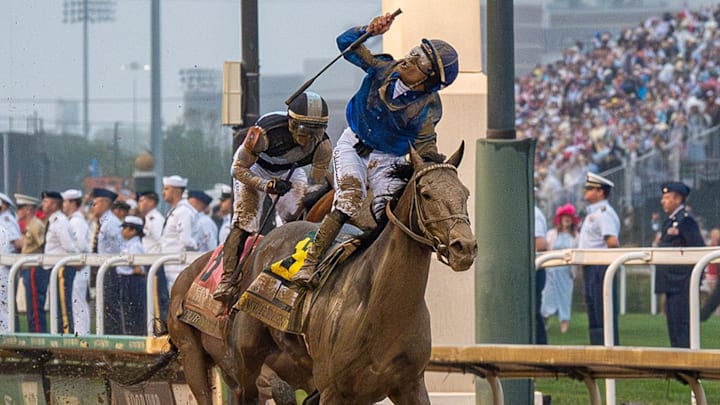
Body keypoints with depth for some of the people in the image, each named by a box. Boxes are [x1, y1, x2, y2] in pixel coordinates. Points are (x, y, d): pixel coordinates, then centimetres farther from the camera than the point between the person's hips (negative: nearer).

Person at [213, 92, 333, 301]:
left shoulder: (323, 144, -28)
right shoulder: (265, 132, -40)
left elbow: (318, 184, -12)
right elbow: (239, 168, -26)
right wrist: (266, 185, -39)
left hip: (288, 173, 4)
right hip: (254, 169, -4)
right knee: (244, 222, -18)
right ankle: (227, 278, -19)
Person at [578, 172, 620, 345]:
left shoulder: (604, 213, -13)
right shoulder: (593, 213, 18)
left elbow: (613, 242, -25)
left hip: (601, 268, -10)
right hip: (591, 269, 10)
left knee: (604, 314, -10)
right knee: (593, 312, 14)